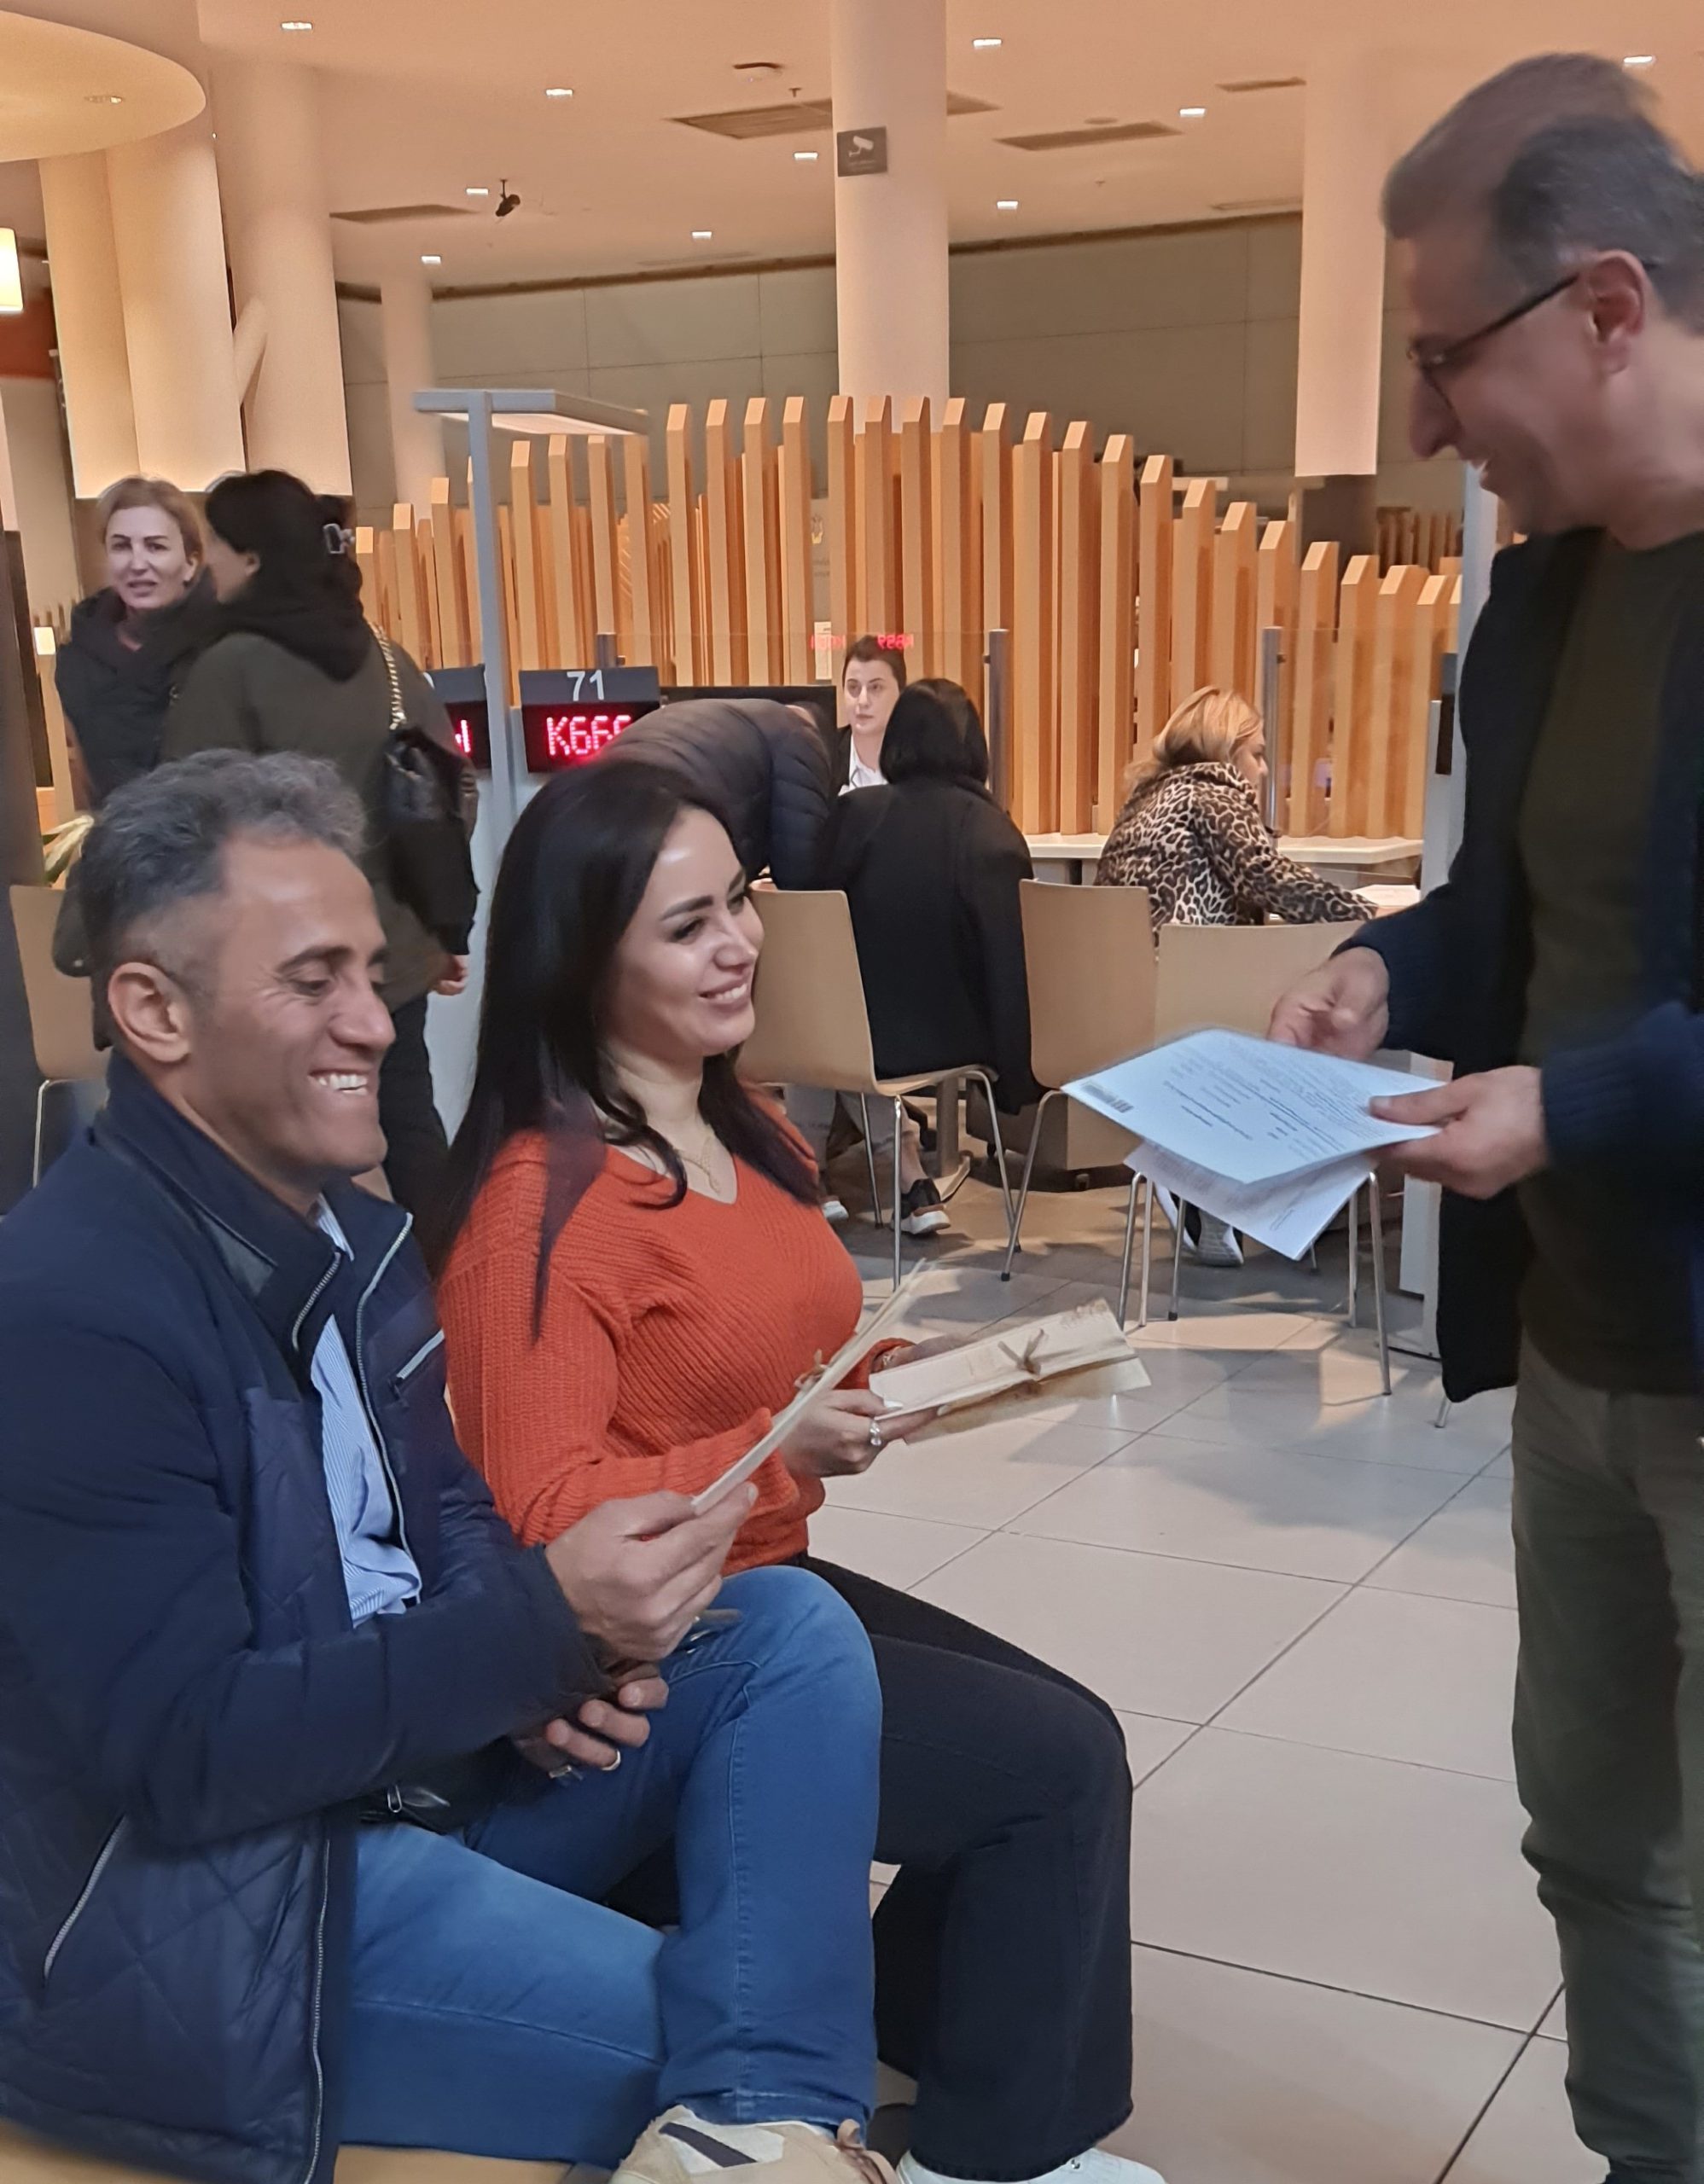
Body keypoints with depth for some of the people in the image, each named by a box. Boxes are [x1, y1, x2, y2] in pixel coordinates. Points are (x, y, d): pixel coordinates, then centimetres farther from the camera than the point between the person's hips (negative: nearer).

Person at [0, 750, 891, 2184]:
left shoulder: (352, 1233, 7)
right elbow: (183, 1753, -25)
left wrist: (536, 1664, -9)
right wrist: (542, 1624, -27)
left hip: (429, 1765, 9)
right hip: (204, 1908, -9)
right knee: (701, 2046, -23)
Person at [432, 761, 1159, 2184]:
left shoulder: (745, 1137, 6)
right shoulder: (540, 1207, -23)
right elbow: (543, 1519, -23)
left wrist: (888, 1380, 1)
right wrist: (784, 1452, -31)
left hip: (769, 1586, 9)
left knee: (1056, 1729, 4)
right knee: (1061, 1763, -7)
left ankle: (916, 2048, 25)